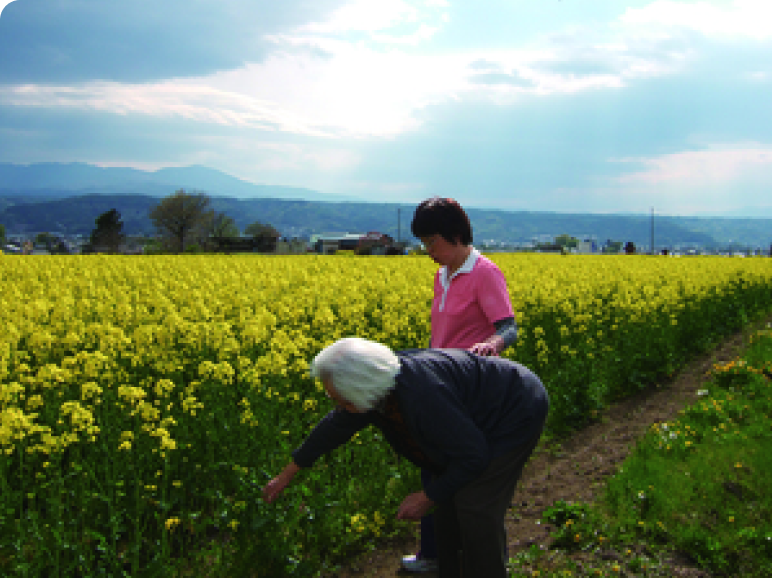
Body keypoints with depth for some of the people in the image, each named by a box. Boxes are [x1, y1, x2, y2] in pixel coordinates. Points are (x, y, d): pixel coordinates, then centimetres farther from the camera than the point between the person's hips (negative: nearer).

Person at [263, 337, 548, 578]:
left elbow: (474, 456, -30)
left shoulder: (422, 395, -39)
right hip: (480, 421, 9)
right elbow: (336, 426, 7)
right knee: (448, 497, 8)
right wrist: (287, 474, 15)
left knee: (476, 506, -13)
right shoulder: (376, 386, -11)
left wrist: (427, 498, -19)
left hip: (515, 413, -9)